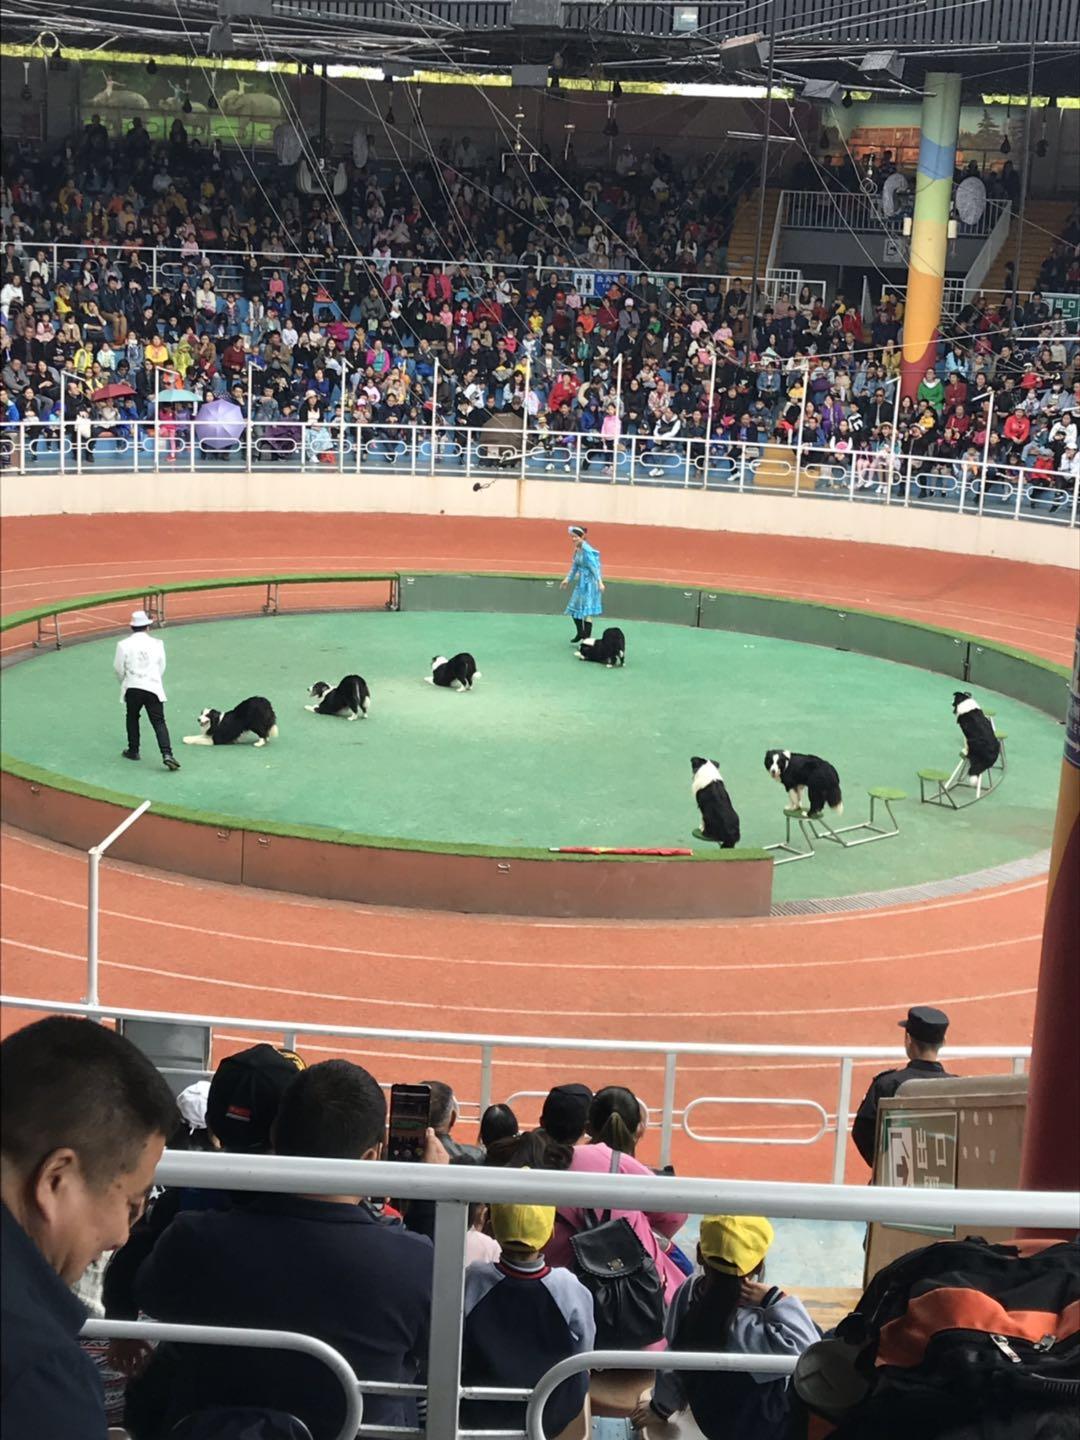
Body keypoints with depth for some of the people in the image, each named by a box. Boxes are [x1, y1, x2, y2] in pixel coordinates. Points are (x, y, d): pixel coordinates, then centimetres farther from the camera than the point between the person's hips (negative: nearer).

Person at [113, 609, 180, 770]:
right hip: (153, 688, 0)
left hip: (132, 688, 0)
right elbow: (161, 668, 7)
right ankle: (167, 754, -16)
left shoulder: (124, 645, -4)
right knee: (159, 722, -1)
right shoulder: (157, 644, 0)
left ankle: (133, 751, 29)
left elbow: (119, 669, 1)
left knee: (132, 718, 22)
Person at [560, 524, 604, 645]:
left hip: (589, 582, -9)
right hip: (581, 582, 9)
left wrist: (600, 582, -29)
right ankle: (580, 634, 32)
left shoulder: (587, 550, -20)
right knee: (574, 608, 15)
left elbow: (594, 567, -23)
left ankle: (587, 638, 2)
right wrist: (568, 579, 22)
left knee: (586, 610, -5)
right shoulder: (577, 549, 6)